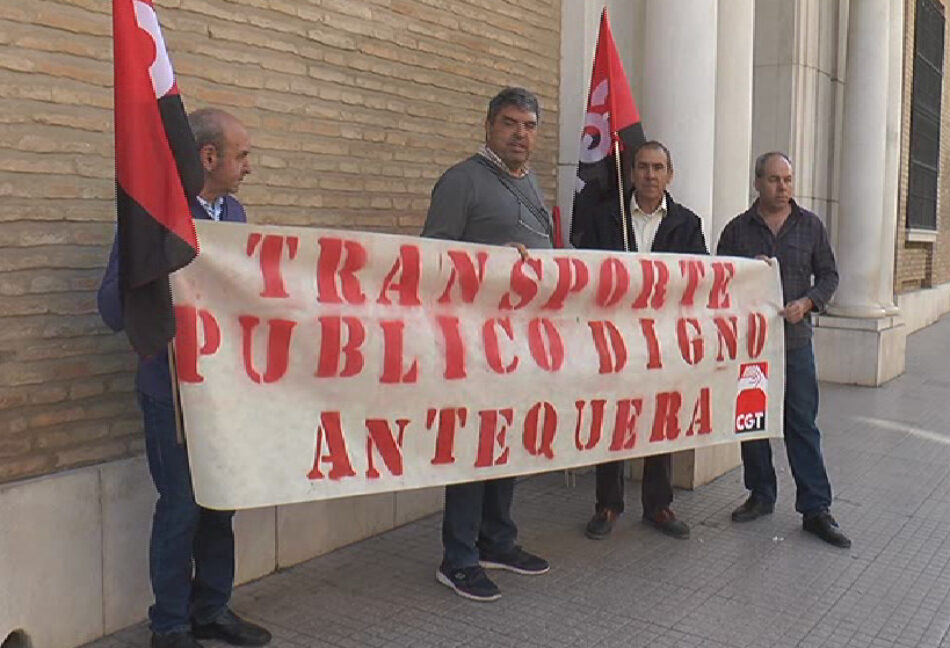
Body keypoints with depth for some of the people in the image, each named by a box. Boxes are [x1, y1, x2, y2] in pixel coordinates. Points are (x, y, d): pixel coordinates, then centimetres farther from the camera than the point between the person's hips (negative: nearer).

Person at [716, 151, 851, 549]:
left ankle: (815, 509, 6)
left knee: (803, 424, 0)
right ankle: (761, 496, 23)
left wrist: (806, 303, -8)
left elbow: (828, 275, 10)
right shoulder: (738, 229, 5)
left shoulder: (810, 226, 7)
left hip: (796, 340, 0)